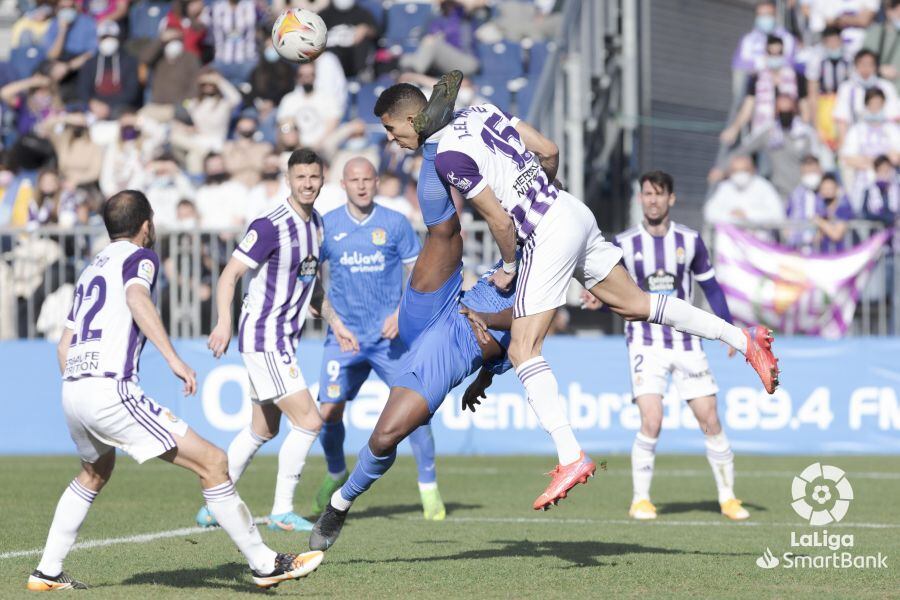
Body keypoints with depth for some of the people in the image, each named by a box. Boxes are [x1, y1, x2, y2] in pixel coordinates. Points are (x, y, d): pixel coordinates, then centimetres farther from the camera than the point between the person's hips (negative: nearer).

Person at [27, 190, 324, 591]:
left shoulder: (91, 269, 25)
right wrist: (173, 358, -27)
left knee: (95, 473, 36)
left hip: (71, 391, 9)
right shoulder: (139, 256, 3)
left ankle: (47, 573, 33)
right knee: (211, 463, -6)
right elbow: (137, 298, -21)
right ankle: (264, 564, -6)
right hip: (111, 389, -9)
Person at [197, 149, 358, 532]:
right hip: (263, 339, -9)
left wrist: (335, 323, 21)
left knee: (262, 431, 16)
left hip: (283, 340, 9)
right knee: (308, 421, -12)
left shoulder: (315, 224, 10)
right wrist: (224, 323, -30)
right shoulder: (271, 226, -18)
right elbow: (229, 275, -18)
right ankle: (282, 513, -3)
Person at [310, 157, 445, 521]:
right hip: (344, 337, 1)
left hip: (389, 335, -1)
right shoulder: (327, 226, 3)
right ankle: (336, 475, 24)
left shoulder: (395, 224, 0)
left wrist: (402, 313, -11)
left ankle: (429, 489, 2)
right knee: (328, 411, -4)